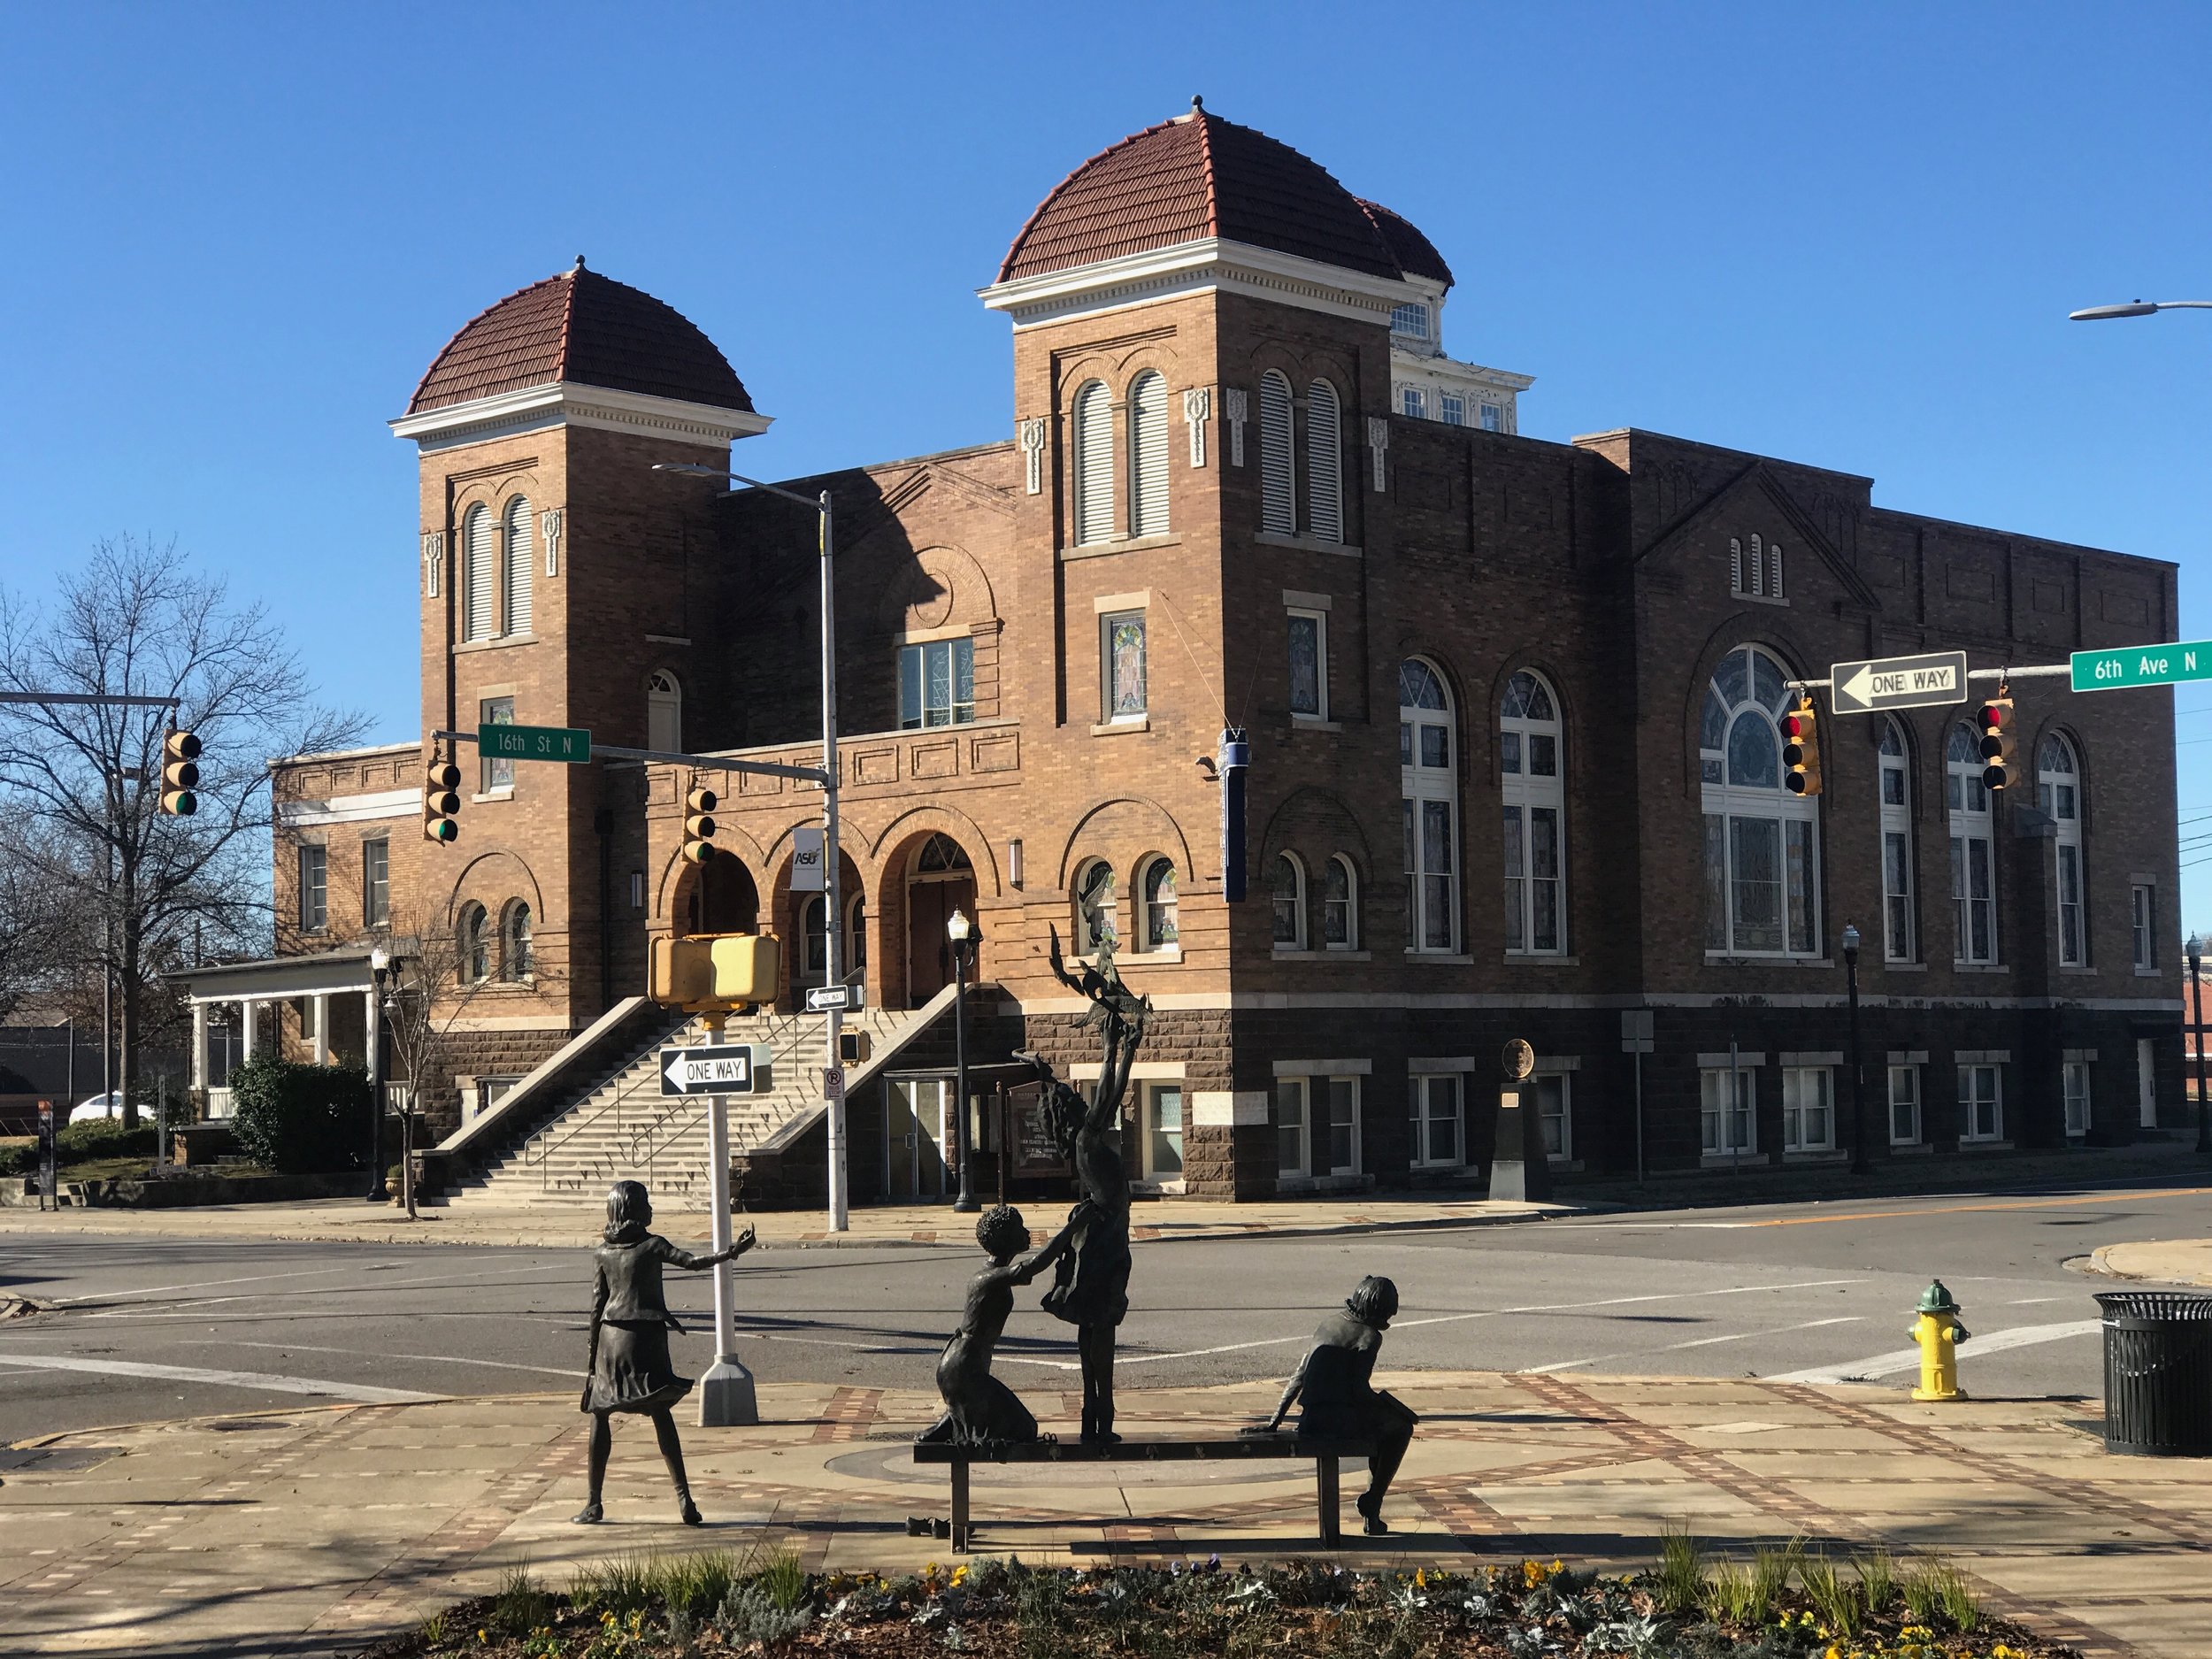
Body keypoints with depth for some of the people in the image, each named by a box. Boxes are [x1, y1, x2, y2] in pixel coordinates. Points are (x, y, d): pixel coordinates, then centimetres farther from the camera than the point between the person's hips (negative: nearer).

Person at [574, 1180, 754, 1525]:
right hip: (647, 1339, -3)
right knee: (660, 1414, -4)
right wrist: (731, 1253, -27)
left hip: (611, 1338, 3)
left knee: (599, 1414, 11)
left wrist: (593, 1354, 13)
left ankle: (594, 1502, 10)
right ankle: (683, 1495, -15)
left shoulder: (604, 1252, 7)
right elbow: (692, 1262, -20)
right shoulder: (652, 1245, -4)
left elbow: (597, 1305, 8)